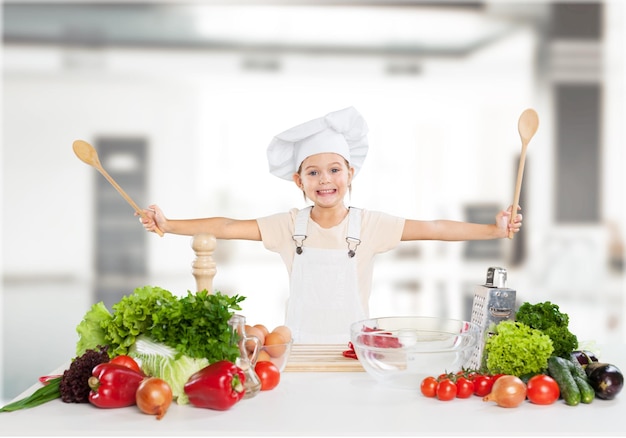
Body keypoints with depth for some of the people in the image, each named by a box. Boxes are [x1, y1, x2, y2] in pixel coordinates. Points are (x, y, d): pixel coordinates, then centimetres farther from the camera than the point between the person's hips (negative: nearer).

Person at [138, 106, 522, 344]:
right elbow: (227, 227, -6)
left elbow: (434, 229, -9)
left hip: (353, 346, -1)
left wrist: (493, 230, -16)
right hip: (300, 346, 1)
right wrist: (168, 225, -14)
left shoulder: (370, 224, -4)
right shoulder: (289, 226, -2)